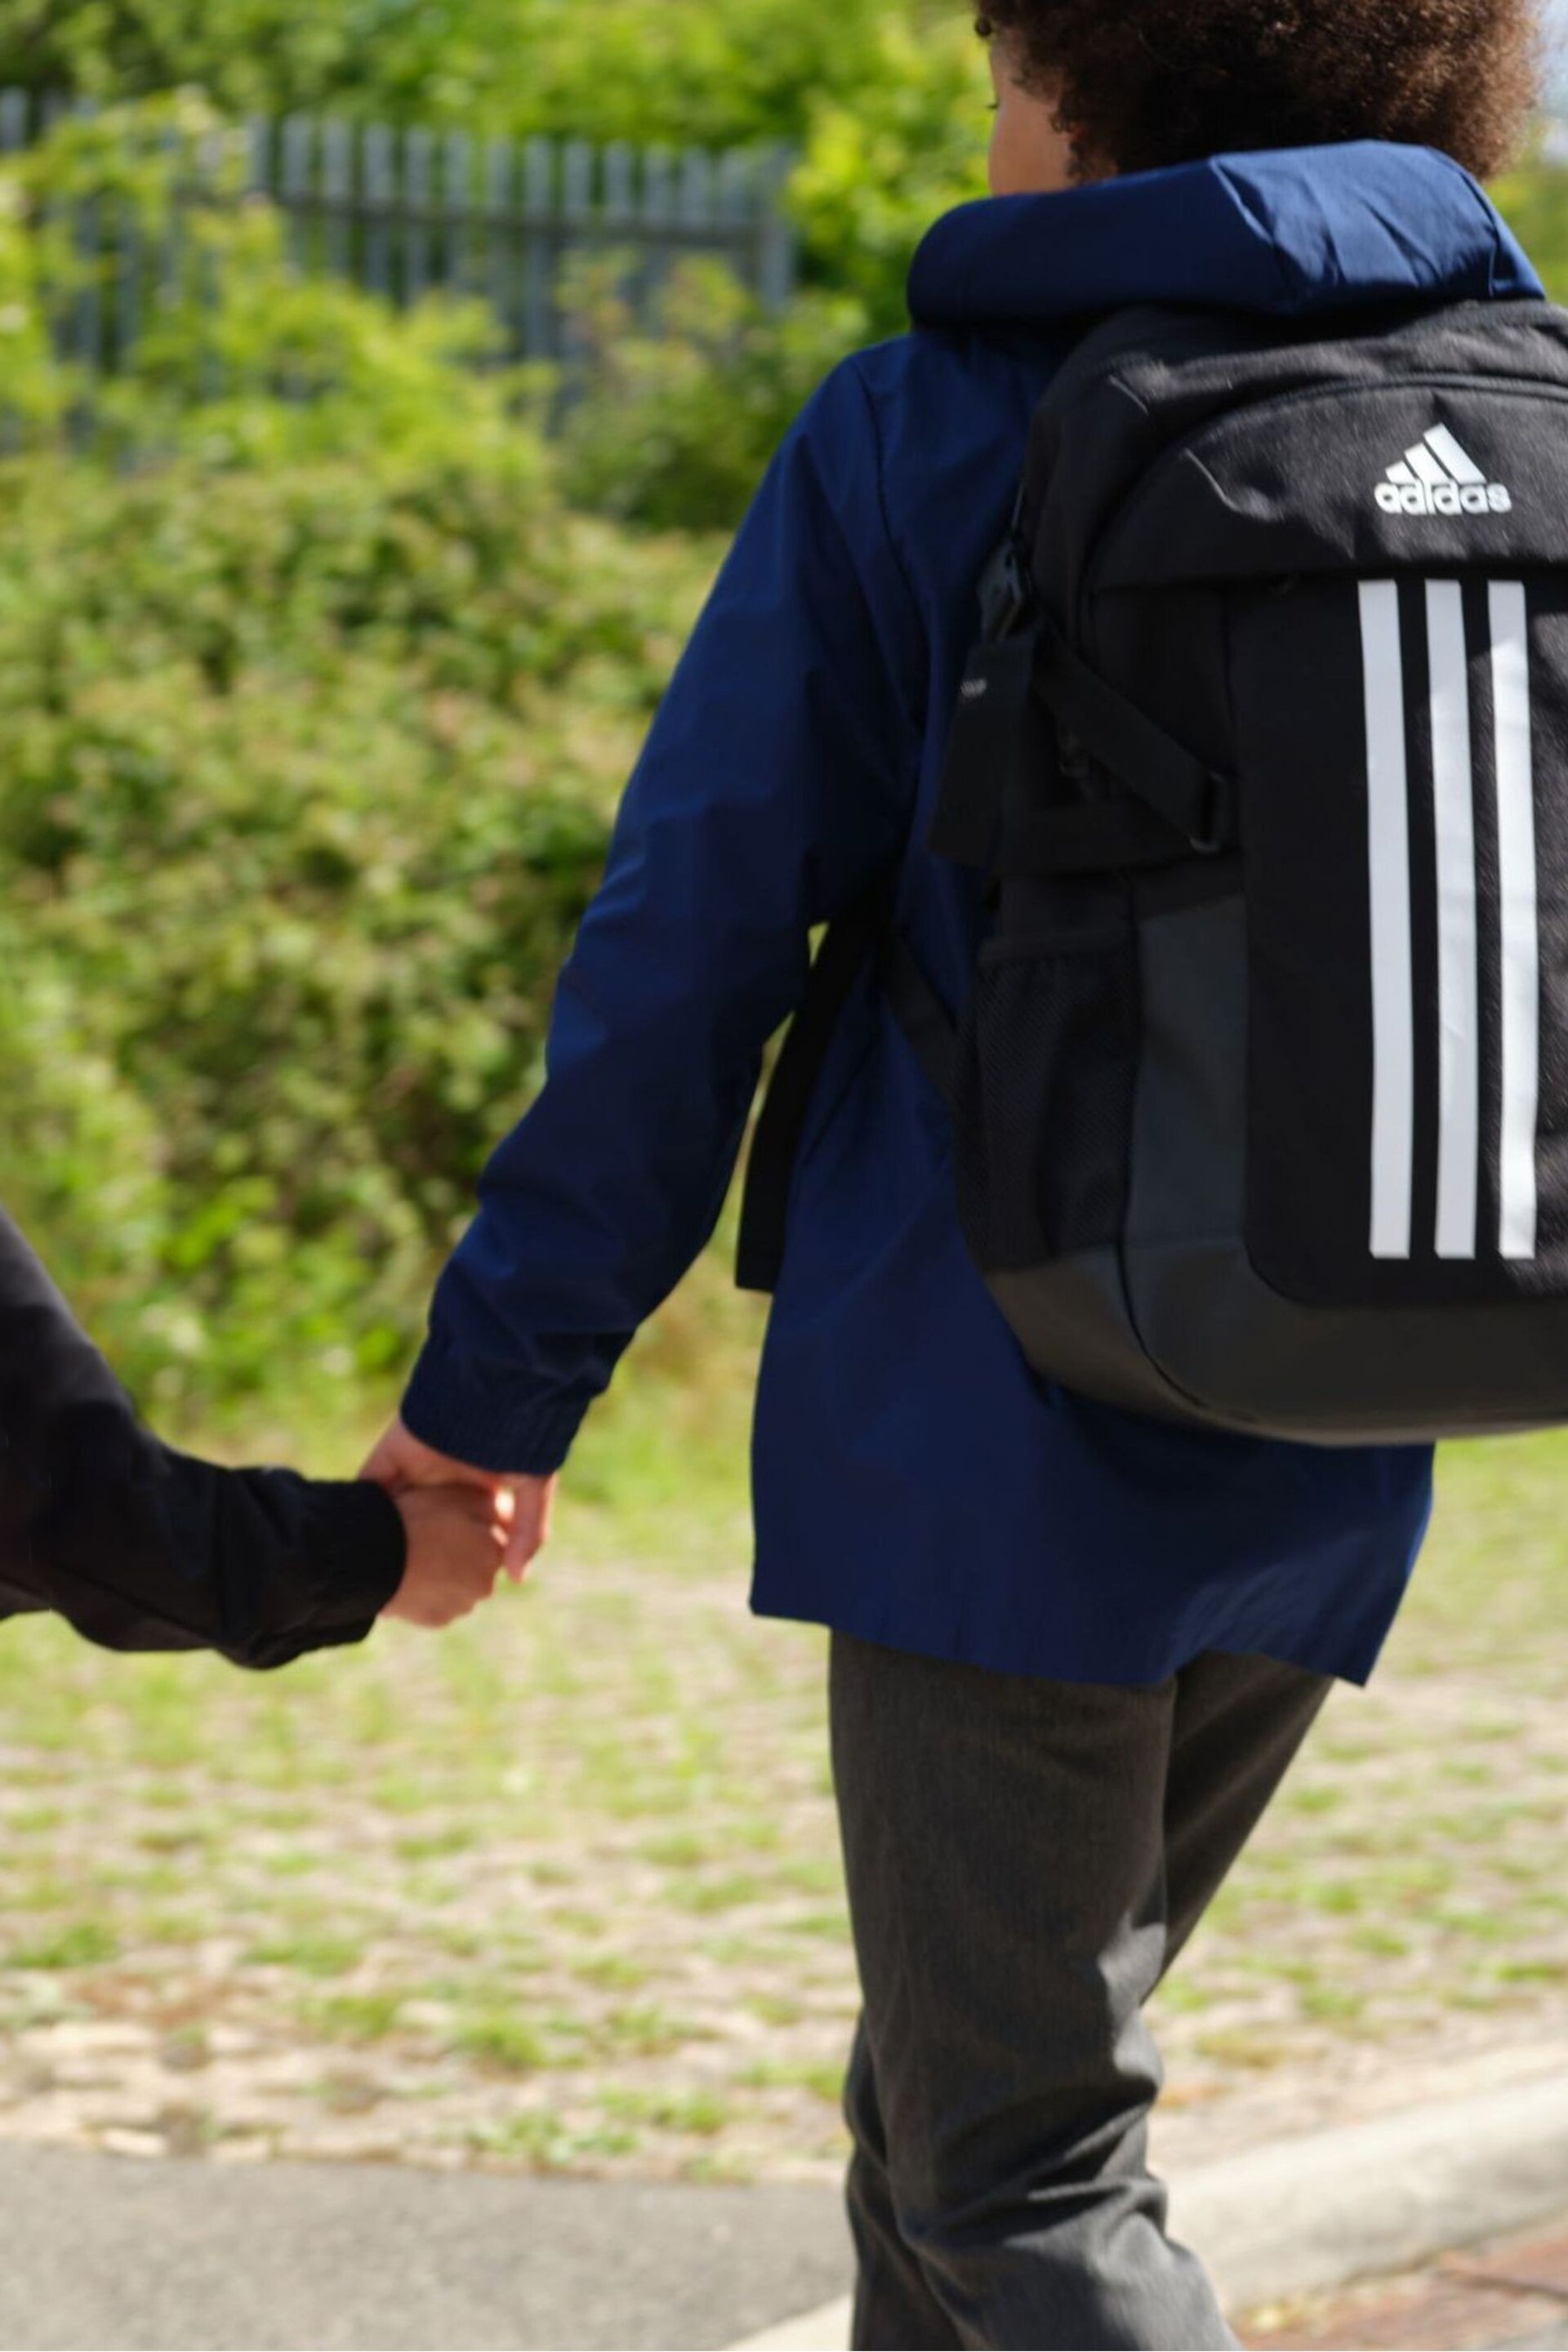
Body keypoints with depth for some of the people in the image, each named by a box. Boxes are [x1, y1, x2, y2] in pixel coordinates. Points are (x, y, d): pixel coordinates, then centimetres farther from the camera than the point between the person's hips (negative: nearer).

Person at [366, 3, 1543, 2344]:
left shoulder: (926, 435, -6)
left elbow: (693, 944, -5)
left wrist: (503, 1380, 1)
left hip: (995, 1425, -5)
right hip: (1333, 1461, 5)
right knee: (956, 2090, 22)